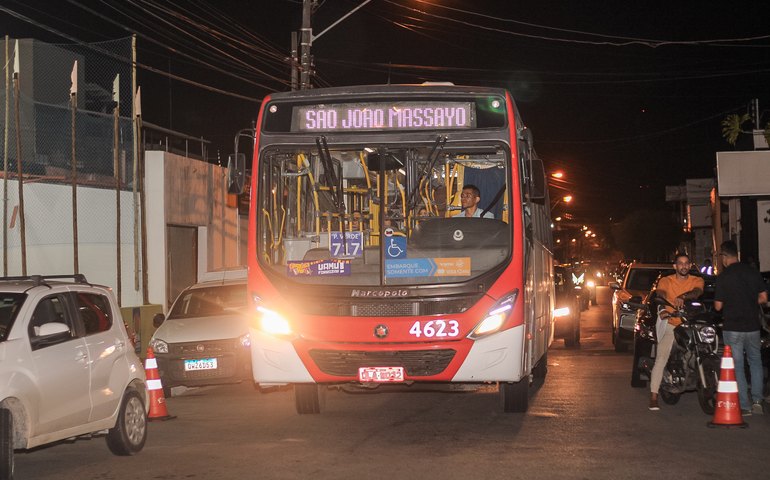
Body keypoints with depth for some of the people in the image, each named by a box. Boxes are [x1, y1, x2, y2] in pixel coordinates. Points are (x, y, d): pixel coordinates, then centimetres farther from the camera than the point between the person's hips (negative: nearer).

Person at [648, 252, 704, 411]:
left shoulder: (697, 281, 8)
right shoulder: (665, 281, 5)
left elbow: (697, 292, -15)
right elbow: (660, 294, -15)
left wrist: (683, 296, -37)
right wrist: (662, 309, -38)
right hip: (670, 324, -2)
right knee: (661, 359, -15)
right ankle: (653, 397, -16)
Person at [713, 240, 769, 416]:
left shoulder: (723, 277, -11)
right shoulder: (752, 271, -1)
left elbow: (718, 306, -9)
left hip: (732, 327, -3)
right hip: (752, 325, 3)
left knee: (737, 366, 4)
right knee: (755, 362, 19)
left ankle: (744, 405, 3)